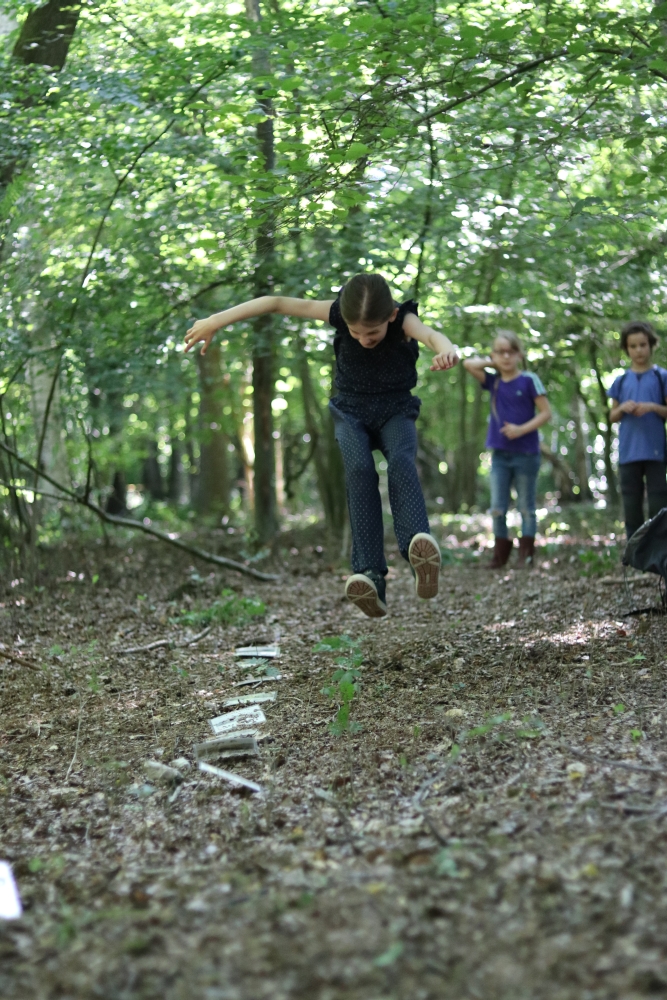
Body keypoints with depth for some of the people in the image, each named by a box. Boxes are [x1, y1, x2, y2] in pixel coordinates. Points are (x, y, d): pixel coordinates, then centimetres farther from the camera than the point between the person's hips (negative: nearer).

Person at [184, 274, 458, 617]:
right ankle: (369, 574, -42)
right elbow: (276, 302, -14)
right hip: (351, 411, 1)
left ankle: (419, 544, -56)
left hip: (396, 411, -1)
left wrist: (447, 350, -70)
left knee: (401, 462, -34)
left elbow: (430, 334, -45)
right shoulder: (338, 313, -16)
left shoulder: (404, 319, -21)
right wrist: (215, 321, -16)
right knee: (359, 468, -30)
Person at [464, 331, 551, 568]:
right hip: (500, 454, 4)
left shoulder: (529, 380, -6)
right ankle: (500, 554, 12)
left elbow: (546, 412, -7)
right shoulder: (493, 381, 7)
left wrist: (522, 429, -17)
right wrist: (492, 362, 4)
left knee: (526, 507, 5)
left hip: (526, 453, -4)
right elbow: (468, 364, 4)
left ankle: (526, 554, 9)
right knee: (497, 508, 5)